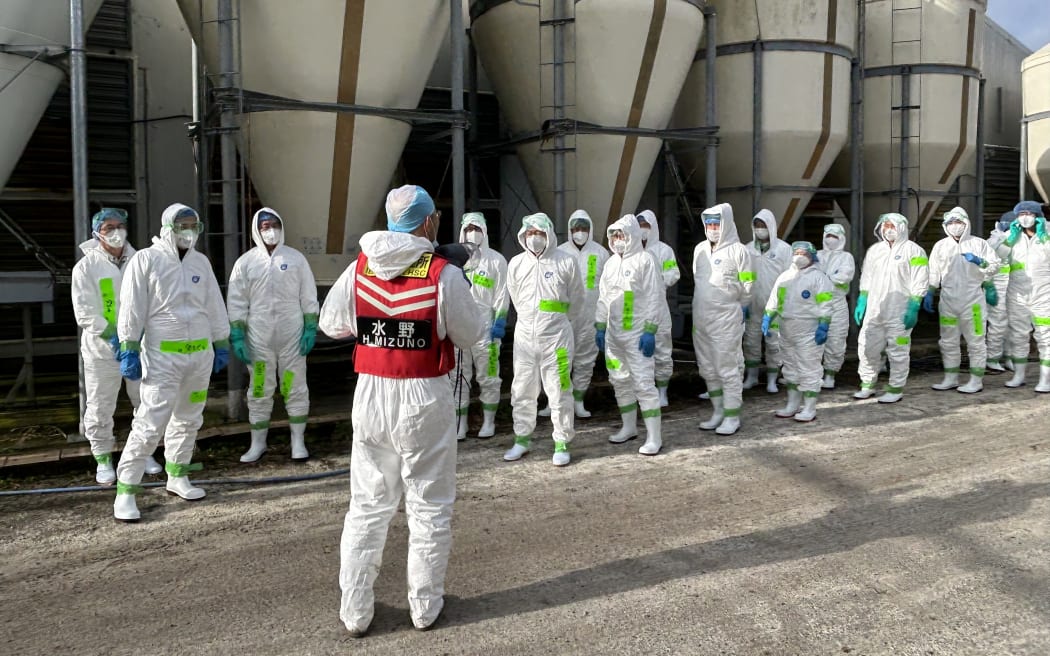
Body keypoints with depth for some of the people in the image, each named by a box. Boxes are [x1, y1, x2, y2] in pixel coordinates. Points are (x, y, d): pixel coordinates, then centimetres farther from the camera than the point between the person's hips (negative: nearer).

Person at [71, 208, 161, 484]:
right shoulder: (87, 266, -3)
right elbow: (85, 312, -8)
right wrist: (112, 337, -17)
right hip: (102, 350, -2)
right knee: (100, 408, 5)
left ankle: (145, 452, 28)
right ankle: (103, 459, 20)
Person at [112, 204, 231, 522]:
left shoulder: (201, 262, 10)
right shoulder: (146, 260, -6)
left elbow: (215, 305, 15)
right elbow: (132, 308, -8)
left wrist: (222, 345, 15)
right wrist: (129, 350, -11)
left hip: (200, 353, 6)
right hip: (162, 355, -6)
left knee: (188, 419, 15)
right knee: (150, 423, -9)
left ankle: (177, 477, 30)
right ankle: (125, 491, 0)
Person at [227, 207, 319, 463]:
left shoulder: (295, 258, 3)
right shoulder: (246, 262, 3)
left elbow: (309, 298, 4)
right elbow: (236, 303, 3)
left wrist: (310, 329, -2)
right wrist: (237, 336, -2)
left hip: (292, 336, -1)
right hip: (258, 338, 1)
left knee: (295, 388, 5)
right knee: (259, 390, 9)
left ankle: (298, 441, 16)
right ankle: (257, 443, 21)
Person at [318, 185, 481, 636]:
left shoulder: (360, 268, 0)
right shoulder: (444, 274, -11)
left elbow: (330, 324, 7)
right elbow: (469, 337, -3)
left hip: (370, 395, 3)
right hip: (424, 398, -3)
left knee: (367, 506, 14)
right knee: (429, 506, 11)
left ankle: (355, 611, 21)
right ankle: (425, 606, 22)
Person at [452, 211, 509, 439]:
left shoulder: (496, 260, 1)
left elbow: (501, 295, -1)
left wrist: (500, 322, -8)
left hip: (486, 328, -2)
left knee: (488, 378, 6)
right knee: (458, 378, 7)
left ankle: (489, 422, 18)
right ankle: (460, 423, 16)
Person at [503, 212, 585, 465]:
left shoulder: (566, 262, -5)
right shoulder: (516, 264, 5)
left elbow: (576, 303, 5)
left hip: (557, 335, -3)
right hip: (525, 334, 4)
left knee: (559, 392, 1)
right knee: (522, 391, 10)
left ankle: (562, 444, 13)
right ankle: (522, 439, 25)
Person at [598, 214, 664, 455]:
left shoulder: (645, 260, -8)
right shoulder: (611, 262, 12)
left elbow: (654, 297, -11)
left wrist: (650, 331, -16)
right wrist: (600, 326, 12)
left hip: (637, 333, -7)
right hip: (613, 333, 7)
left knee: (644, 383, -8)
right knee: (619, 381, 14)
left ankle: (653, 437, -3)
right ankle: (629, 427, 29)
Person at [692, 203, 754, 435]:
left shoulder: (737, 250, -9)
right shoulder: (700, 249, 10)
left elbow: (747, 286, -4)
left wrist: (741, 309, 5)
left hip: (726, 318, -7)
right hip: (700, 318, 7)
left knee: (727, 369, -2)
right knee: (708, 369, 13)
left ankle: (732, 417, 7)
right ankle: (718, 411, 26)